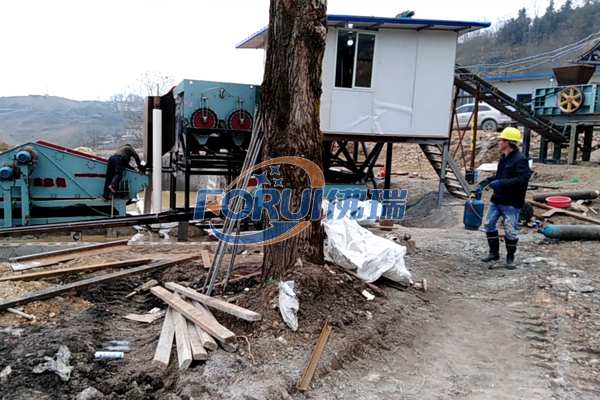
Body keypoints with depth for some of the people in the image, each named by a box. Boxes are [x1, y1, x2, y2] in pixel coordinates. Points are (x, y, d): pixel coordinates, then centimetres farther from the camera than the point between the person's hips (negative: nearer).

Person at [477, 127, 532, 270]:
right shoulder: (503, 157, 12)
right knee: (489, 224, 10)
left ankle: (510, 257, 17)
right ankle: (494, 252, 25)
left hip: (512, 203, -9)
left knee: (511, 230, 0)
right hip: (497, 199, 9)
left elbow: (522, 179, -26)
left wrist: (501, 183, -28)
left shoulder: (520, 160, -16)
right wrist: (489, 180, 10)